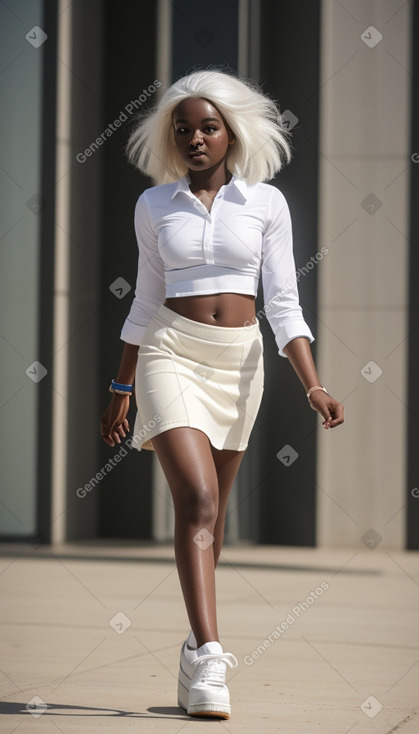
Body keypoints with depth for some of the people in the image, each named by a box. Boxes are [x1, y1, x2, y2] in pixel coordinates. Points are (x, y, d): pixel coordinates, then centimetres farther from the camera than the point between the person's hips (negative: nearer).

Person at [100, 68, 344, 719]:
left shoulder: (266, 202, 3)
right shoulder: (155, 205, 5)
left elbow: (284, 304, 0)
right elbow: (146, 301, 13)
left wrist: (314, 386, -11)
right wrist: (121, 389, 13)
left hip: (240, 361, 1)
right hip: (172, 355, -1)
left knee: (211, 512, 9)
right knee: (196, 500, -20)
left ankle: (196, 657, 20)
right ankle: (208, 658, -27)